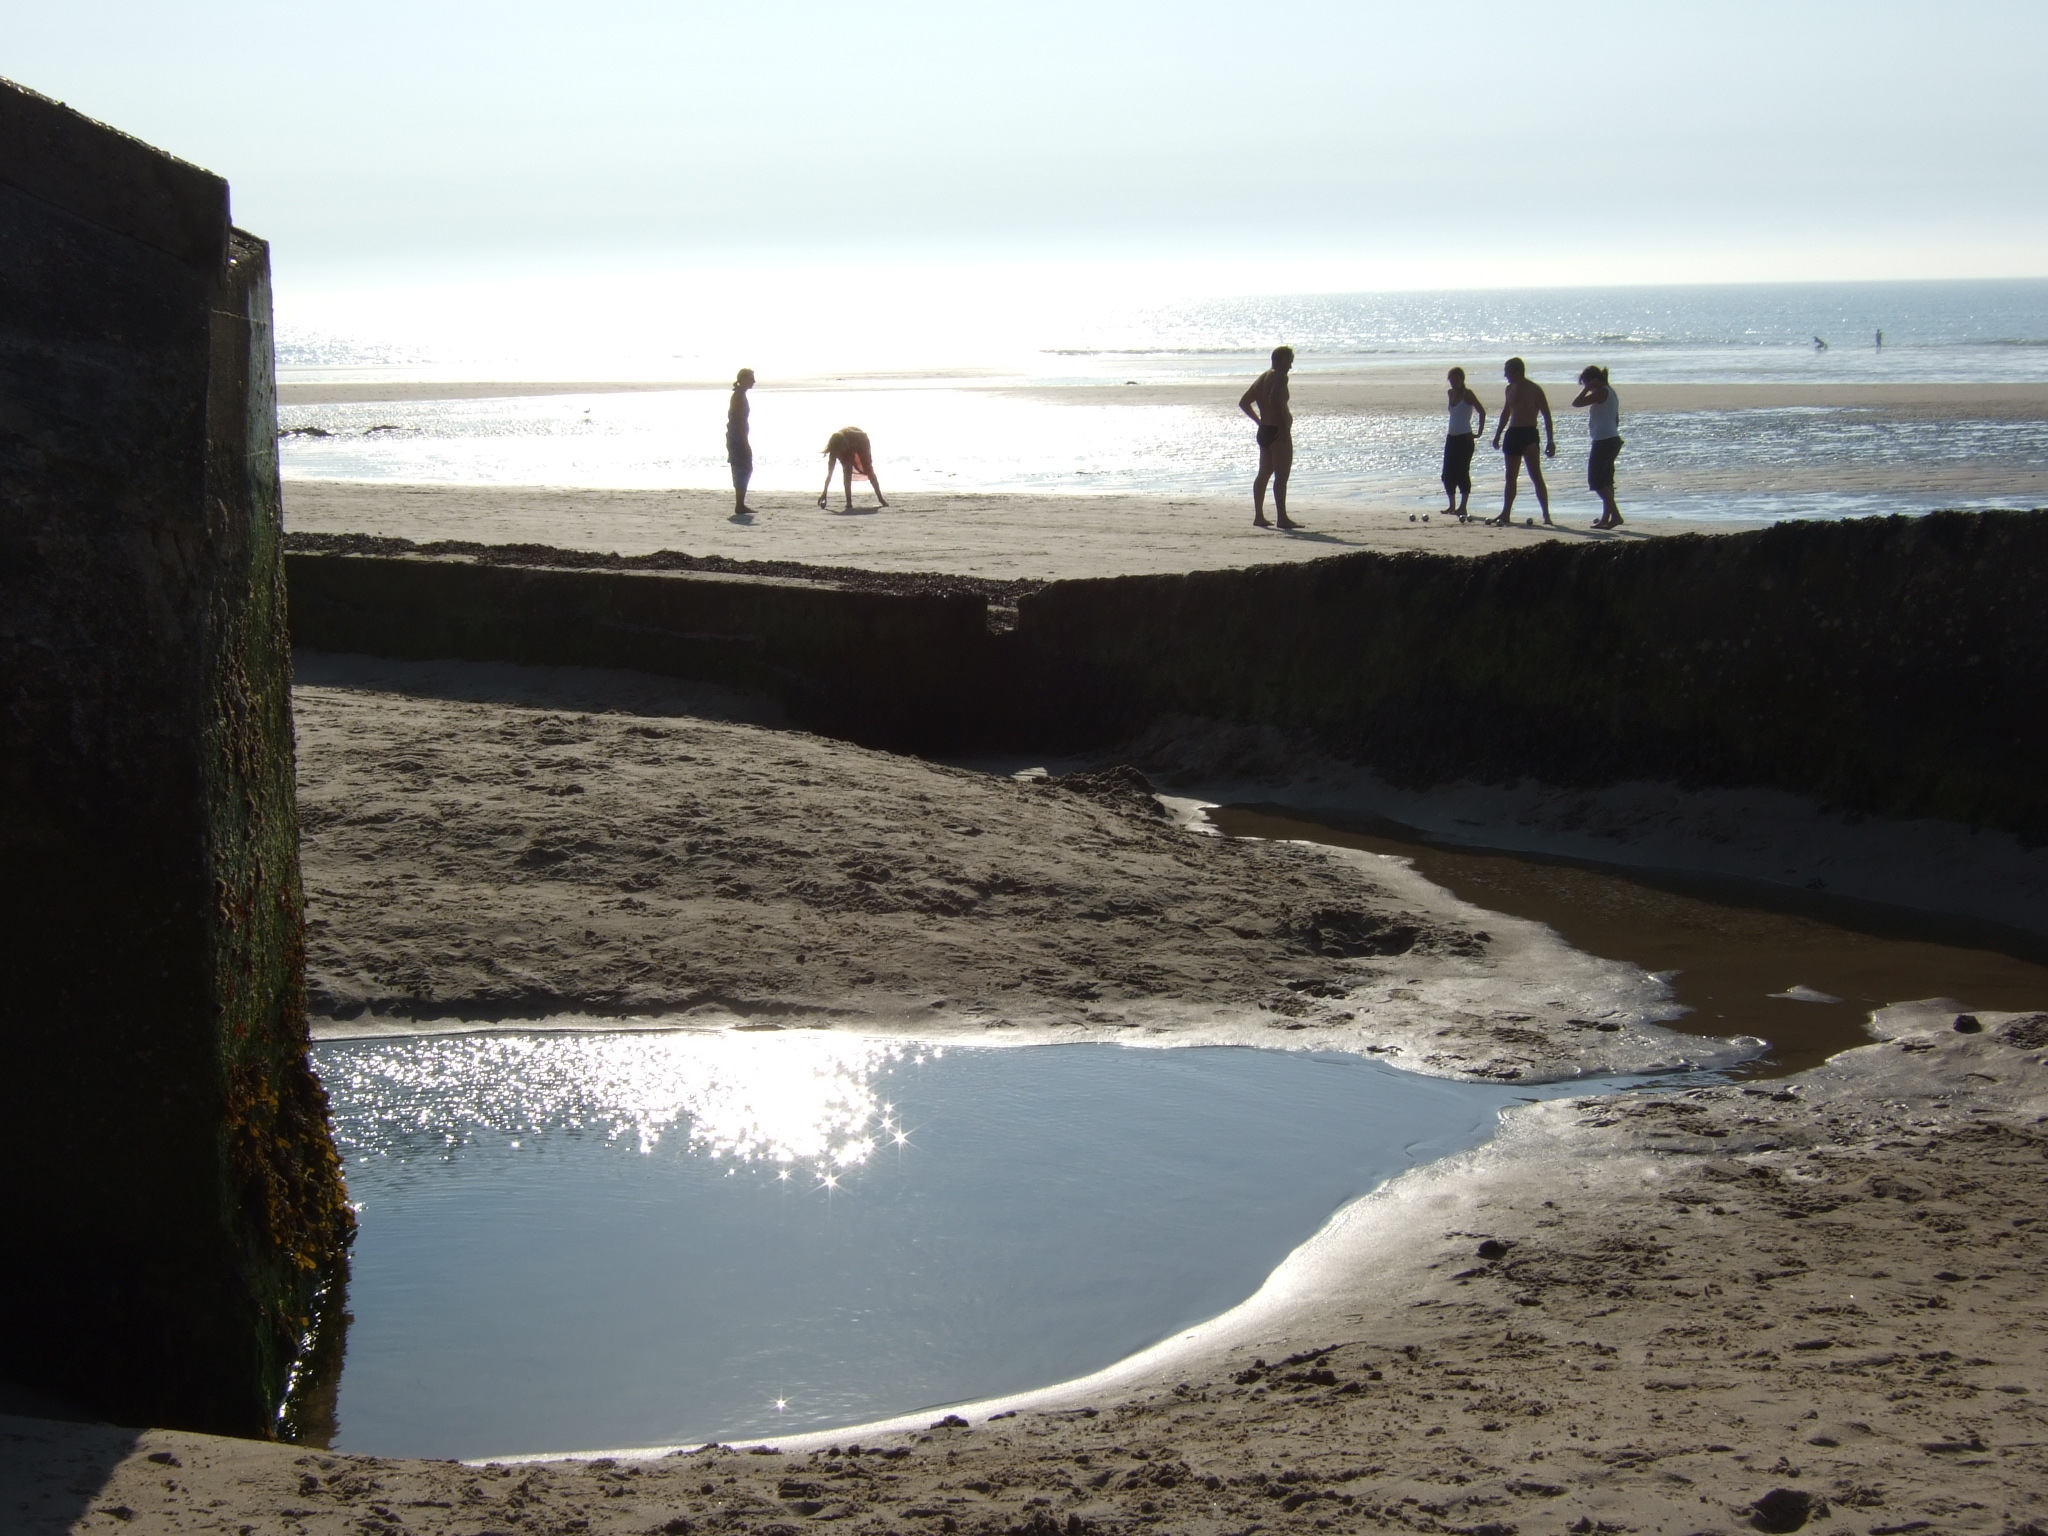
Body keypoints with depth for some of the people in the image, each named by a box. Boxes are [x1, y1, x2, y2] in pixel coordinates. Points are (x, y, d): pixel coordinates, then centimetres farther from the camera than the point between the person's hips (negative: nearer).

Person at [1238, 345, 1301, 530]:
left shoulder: (1262, 378, 17)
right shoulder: (1280, 377, -11)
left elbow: (1244, 403, 22)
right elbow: (1275, 400, -28)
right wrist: (1283, 427, -25)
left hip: (1264, 432, 10)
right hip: (1278, 432, -10)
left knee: (1264, 474, 14)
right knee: (1281, 476, -10)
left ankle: (1258, 516, 17)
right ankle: (1282, 518, -13)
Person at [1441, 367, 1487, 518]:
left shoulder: (1467, 394, -9)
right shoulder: (1451, 393, 12)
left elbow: (1482, 412, -12)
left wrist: (1479, 432, -13)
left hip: (1465, 438, -8)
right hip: (1452, 438, 8)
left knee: (1462, 472, -7)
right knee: (1448, 473, 6)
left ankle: (1463, 507, -3)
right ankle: (1452, 506, 15)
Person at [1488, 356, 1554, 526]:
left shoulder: (1534, 390, -8)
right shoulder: (1510, 389, 12)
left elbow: (1547, 416, -8)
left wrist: (1550, 441, -14)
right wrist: (1497, 435, 23)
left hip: (1528, 435, -7)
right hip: (1512, 434, 7)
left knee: (1536, 476, -10)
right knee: (1511, 477, 11)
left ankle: (1546, 515, -10)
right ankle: (1505, 514, 17)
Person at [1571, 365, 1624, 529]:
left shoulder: (1601, 392, -13)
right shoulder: (1609, 392, 16)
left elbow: (1577, 403, -17)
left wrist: (1587, 389, -7)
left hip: (1603, 441, -10)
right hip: (1613, 440, 10)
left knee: (1595, 479, -8)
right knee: (1605, 480, 14)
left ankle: (1615, 515, -15)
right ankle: (1606, 518, 17)